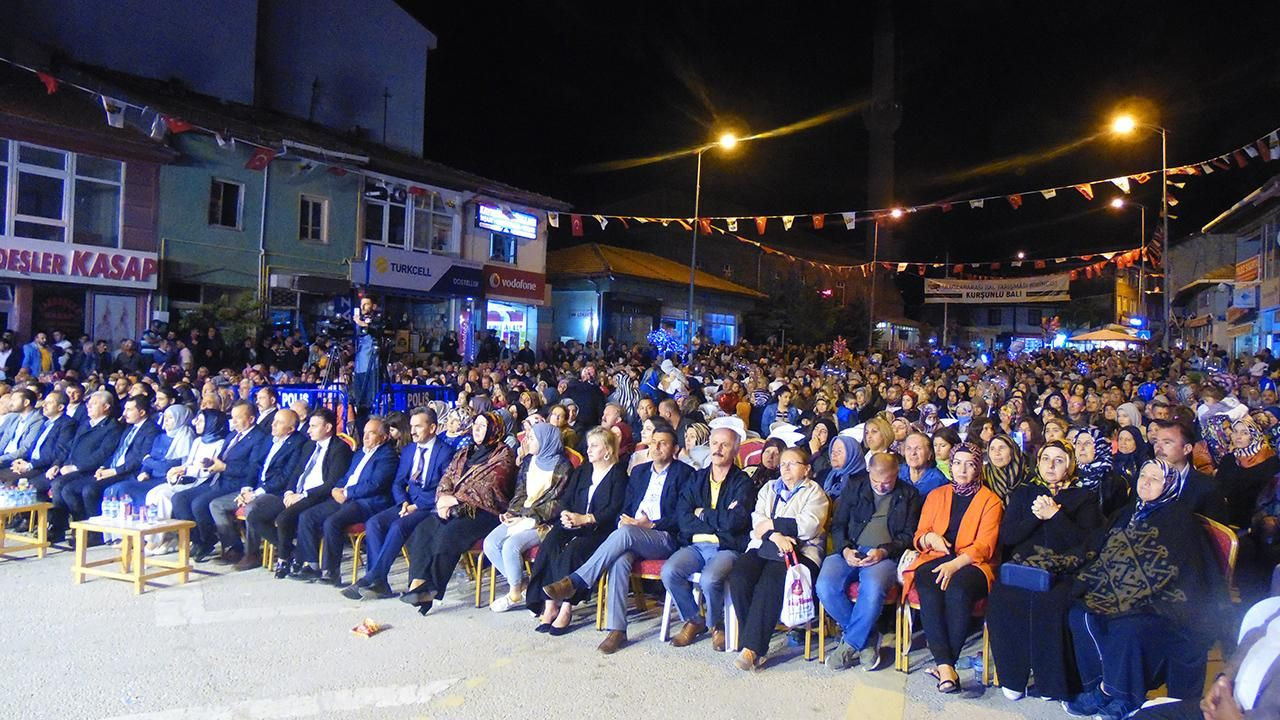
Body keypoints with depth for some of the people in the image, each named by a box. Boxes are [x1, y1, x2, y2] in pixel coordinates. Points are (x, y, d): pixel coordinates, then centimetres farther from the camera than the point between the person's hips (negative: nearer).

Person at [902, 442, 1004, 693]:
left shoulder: (990, 501, 8)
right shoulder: (935, 496, 19)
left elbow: (984, 546, -3)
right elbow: (918, 538, 18)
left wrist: (955, 564, -19)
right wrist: (930, 537, -7)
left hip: (972, 564, -2)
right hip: (935, 560, 2)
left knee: (957, 589, -36)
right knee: (929, 591, -32)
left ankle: (944, 664, -26)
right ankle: (946, 666, -35)